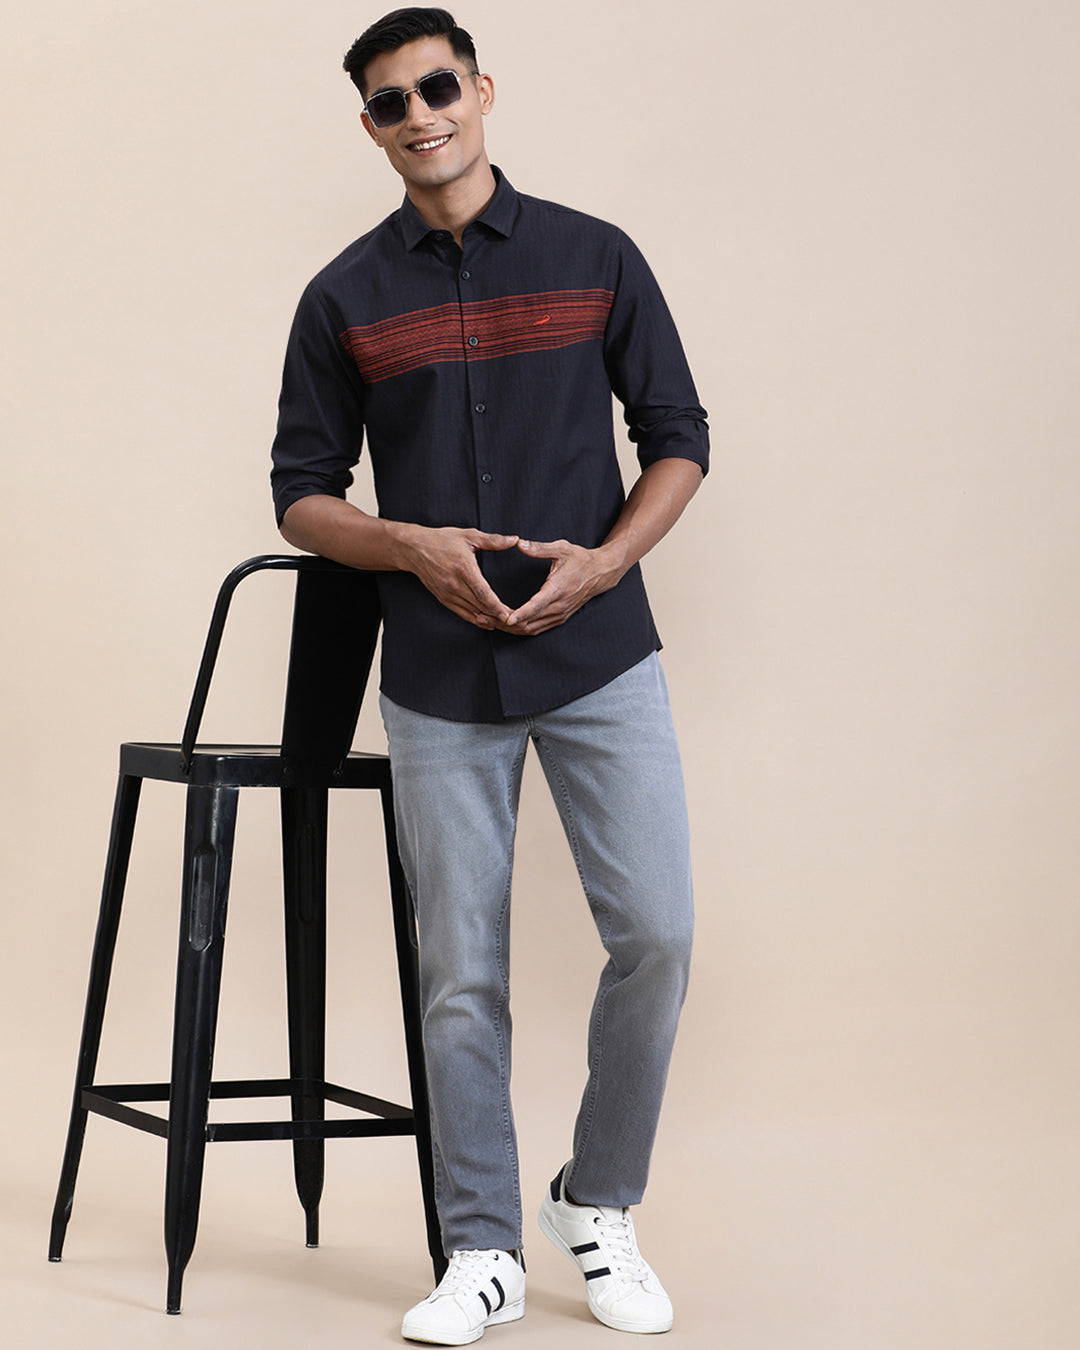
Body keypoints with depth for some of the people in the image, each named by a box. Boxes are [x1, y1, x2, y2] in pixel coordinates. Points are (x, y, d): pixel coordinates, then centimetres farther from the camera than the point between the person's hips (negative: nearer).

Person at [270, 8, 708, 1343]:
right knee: (462, 974, 2)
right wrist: (415, 547, -13)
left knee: (654, 933, -6)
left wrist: (604, 559, -11)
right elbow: (302, 493, 6)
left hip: (598, 656, 0)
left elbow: (676, 437, 6)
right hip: (441, 682, 0)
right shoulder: (345, 297, 4)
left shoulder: (595, 258, 3)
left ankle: (597, 1205, 14)